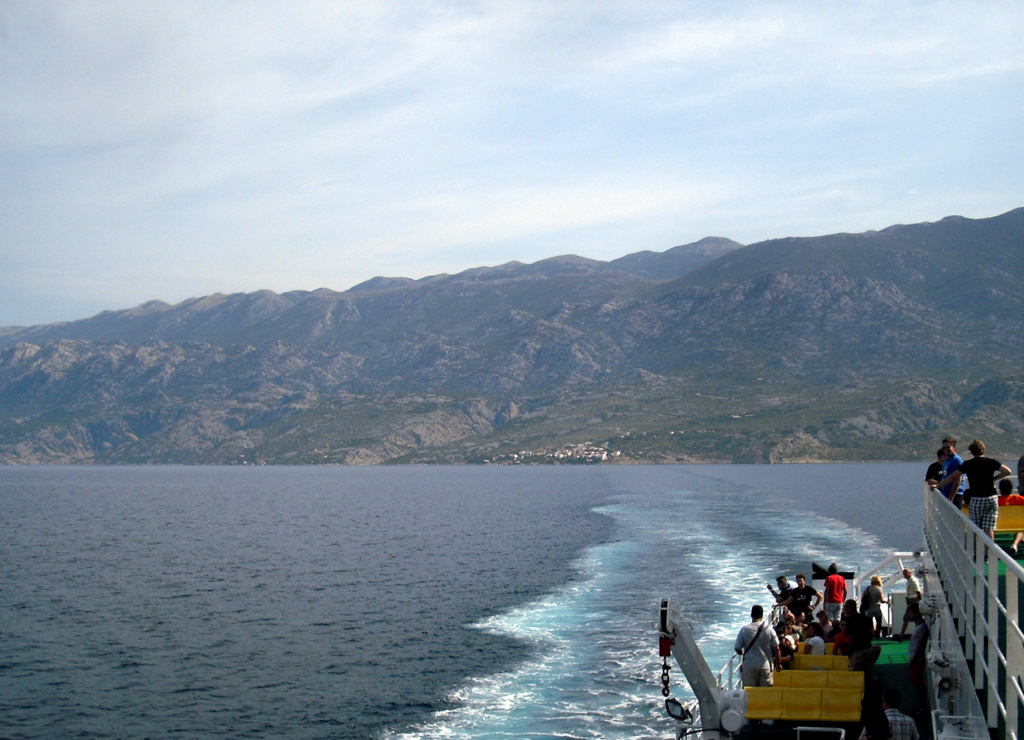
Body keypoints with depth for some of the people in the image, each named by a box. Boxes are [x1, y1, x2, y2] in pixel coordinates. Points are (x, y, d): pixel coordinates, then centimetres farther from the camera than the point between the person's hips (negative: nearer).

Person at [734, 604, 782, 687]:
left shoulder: (744, 629, -7)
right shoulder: (769, 629, -5)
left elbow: (737, 649, -3)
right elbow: (776, 648, -2)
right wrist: (779, 663, 10)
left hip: (749, 666, 0)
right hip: (765, 666, 1)